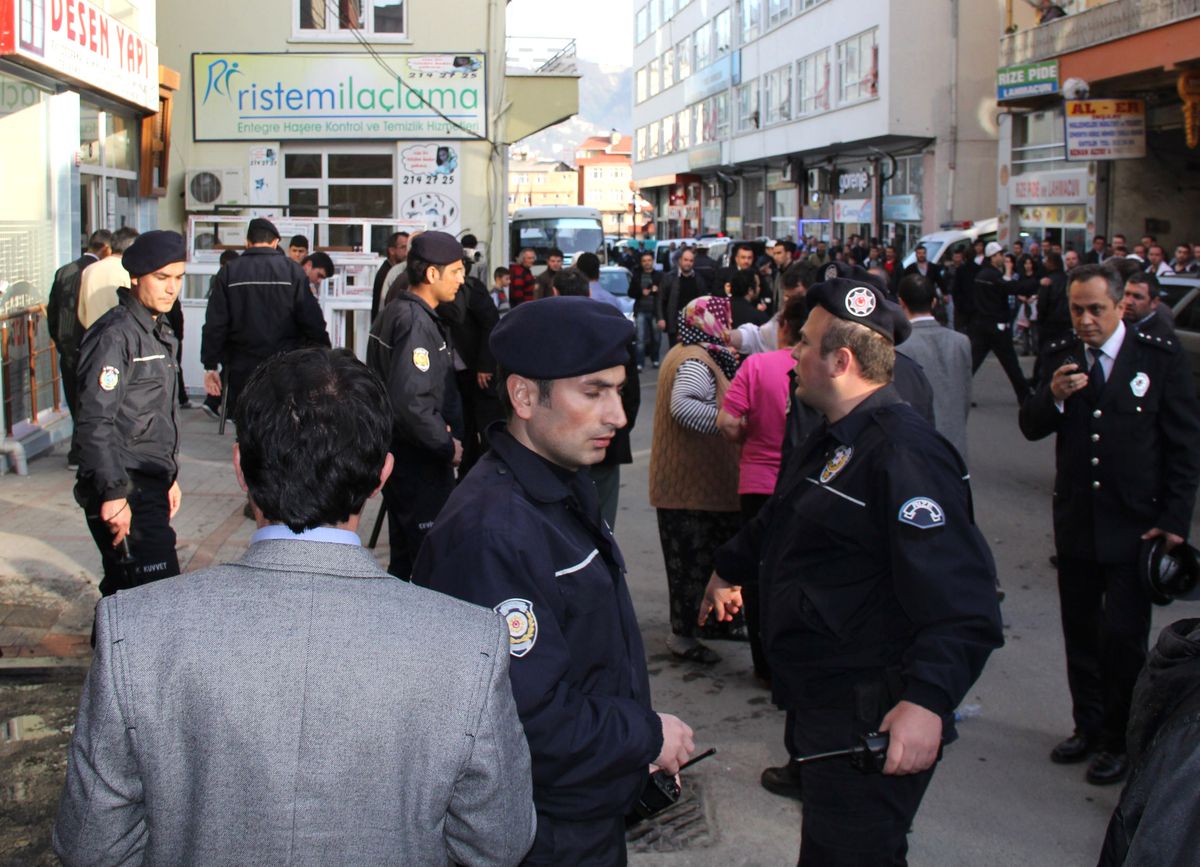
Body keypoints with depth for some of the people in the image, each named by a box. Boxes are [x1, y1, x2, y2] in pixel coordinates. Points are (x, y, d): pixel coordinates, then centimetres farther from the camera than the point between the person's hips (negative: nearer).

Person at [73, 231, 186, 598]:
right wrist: (114, 494, -24)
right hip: (126, 492, -9)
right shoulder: (116, 335, -14)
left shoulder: (161, 333, 16)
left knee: (124, 593, 15)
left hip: (150, 487, 9)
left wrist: (170, 475, 25)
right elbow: (95, 422, -20)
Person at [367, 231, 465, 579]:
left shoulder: (393, 312, 11)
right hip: (419, 461, -10)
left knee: (404, 557, 18)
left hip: (396, 453, 10)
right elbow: (410, 401, -30)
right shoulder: (415, 322, -20)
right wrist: (447, 444, -16)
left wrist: (448, 429, 7)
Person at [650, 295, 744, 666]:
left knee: (709, 552, 20)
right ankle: (683, 634, 6)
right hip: (693, 480, -11)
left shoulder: (688, 355, 15)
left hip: (700, 478, 11)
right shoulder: (696, 361, -20)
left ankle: (711, 621, 32)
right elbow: (683, 404, -36)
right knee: (694, 556, -3)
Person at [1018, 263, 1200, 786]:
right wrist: (1054, 396, -21)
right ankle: (1089, 726, 31)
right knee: (1080, 632, 14)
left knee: (1123, 637, 0)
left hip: (1135, 524, -4)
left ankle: (1120, 740, 16)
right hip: (1076, 522, 4)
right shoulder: (1061, 357, 3)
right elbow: (1030, 428, 0)